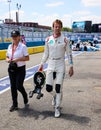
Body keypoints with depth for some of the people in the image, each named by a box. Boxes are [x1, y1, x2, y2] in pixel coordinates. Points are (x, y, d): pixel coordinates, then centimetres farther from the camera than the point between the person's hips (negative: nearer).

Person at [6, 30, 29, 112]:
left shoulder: (23, 46, -9)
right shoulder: (10, 46, 7)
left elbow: (27, 58, -10)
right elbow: (7, 57, 14)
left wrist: (18, 59, -21)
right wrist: (8, 60, -9)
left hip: (20, 69, -5)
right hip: (11, 69, 5)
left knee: (19, 86, -5)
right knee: (13, 87, 8)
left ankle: (25, 96, 28)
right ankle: (14, 104, 19)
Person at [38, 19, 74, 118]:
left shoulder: (65, 40, -4)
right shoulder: (48, 39, 4)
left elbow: (69, 54, -1)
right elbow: (46, 53, 12)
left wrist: (71, 67, -5)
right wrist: (41, 64, 9)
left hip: (60, 66, -2)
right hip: (50, 66, 3)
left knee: (58, 88, -2)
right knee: (48, 88, 1)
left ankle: (57, 108, 14)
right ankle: (55, 96, 36)